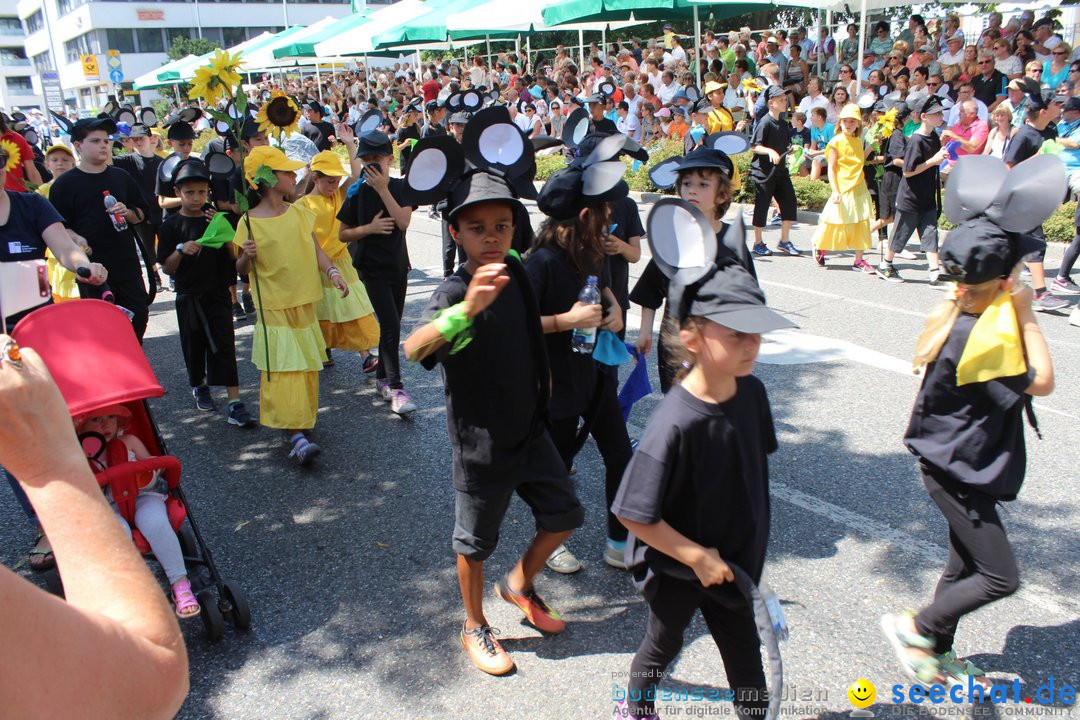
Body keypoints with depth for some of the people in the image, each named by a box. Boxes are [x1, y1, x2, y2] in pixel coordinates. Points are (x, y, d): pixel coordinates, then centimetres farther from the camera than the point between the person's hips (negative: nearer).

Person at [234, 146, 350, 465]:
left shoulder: (300, 213, 5)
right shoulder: (250, 222, -9)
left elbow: (316, 249, 9)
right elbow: (243, 269, -3)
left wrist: (332, 271, -9)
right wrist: (247, 256, -25)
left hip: (305, 302, 6)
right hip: (274, 307, -6)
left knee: (306, 367, 13)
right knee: (283, 369, -10)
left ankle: (301, 423, 29)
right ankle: (297, 437, -13)